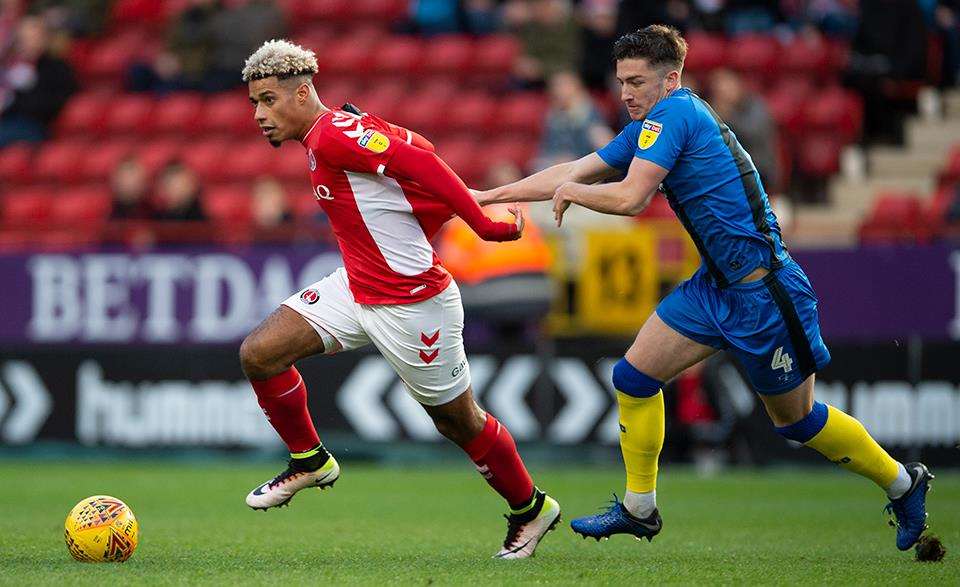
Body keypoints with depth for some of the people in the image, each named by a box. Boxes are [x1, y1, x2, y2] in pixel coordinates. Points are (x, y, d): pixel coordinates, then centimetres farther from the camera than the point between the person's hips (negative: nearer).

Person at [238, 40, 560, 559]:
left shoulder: (333, 135, -21)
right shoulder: (322, 141, 8)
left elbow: (420, 161, -28)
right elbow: (411, 148, 10)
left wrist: (486, 225, -27)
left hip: (412, 307, -9)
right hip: (354, 288, 9)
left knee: (457, 421, 6)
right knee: (258, 354, -3)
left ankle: (530, 507, 28)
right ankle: (309, 461, 16)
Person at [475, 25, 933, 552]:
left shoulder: (673, 114, -17)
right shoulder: (647, 129, 11)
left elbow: (630, 198, -24)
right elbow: (573, 172, 16)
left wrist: (571, 191, -6)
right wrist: (489, 195, 14)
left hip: (762, 291, -9)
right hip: (714, 285, 9)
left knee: (795, 419, 4)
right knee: (633, 378, 4)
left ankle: (903, 484, 22)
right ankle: (638, 509, 16)